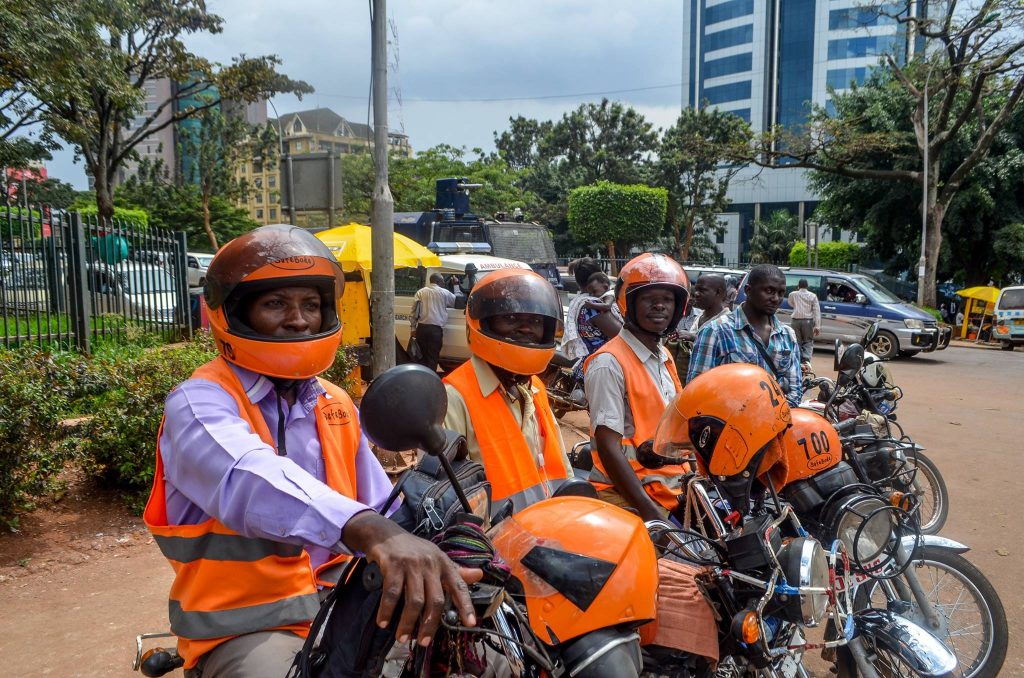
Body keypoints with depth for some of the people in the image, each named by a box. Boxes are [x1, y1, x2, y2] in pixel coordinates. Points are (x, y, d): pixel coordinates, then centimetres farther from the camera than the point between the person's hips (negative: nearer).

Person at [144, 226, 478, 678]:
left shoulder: (335, 405, 10)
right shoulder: (197, 402, -12)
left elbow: (383, 507, 10)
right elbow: (250, 482, -34)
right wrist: (373, 531, -51)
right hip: (247, 626, -5)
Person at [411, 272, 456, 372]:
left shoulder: (420, 292, 11)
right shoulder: (444, 292, 3)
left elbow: (414, 311, 6)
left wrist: (413, 328, 8)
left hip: (421, 328, 3)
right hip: (436, 329, -3)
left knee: (422, 356, 11)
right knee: (433, 358, 0)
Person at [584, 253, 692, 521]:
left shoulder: (665, 358, 13)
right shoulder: (609, 363, -14)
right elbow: (608, 446, -18)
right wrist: (649, 512, -20)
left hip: (671, 493, 8)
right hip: (627, 499, -8)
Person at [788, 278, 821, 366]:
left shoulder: (793, 294, 2)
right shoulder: (812, 296, 1)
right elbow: (817, 311, -3)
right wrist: (817, 326, -3)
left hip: (796, 321, 1)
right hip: (808, 321, -1)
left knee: (797, 342, 9)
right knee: (808, 342, 8)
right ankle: (806, 360, -12)